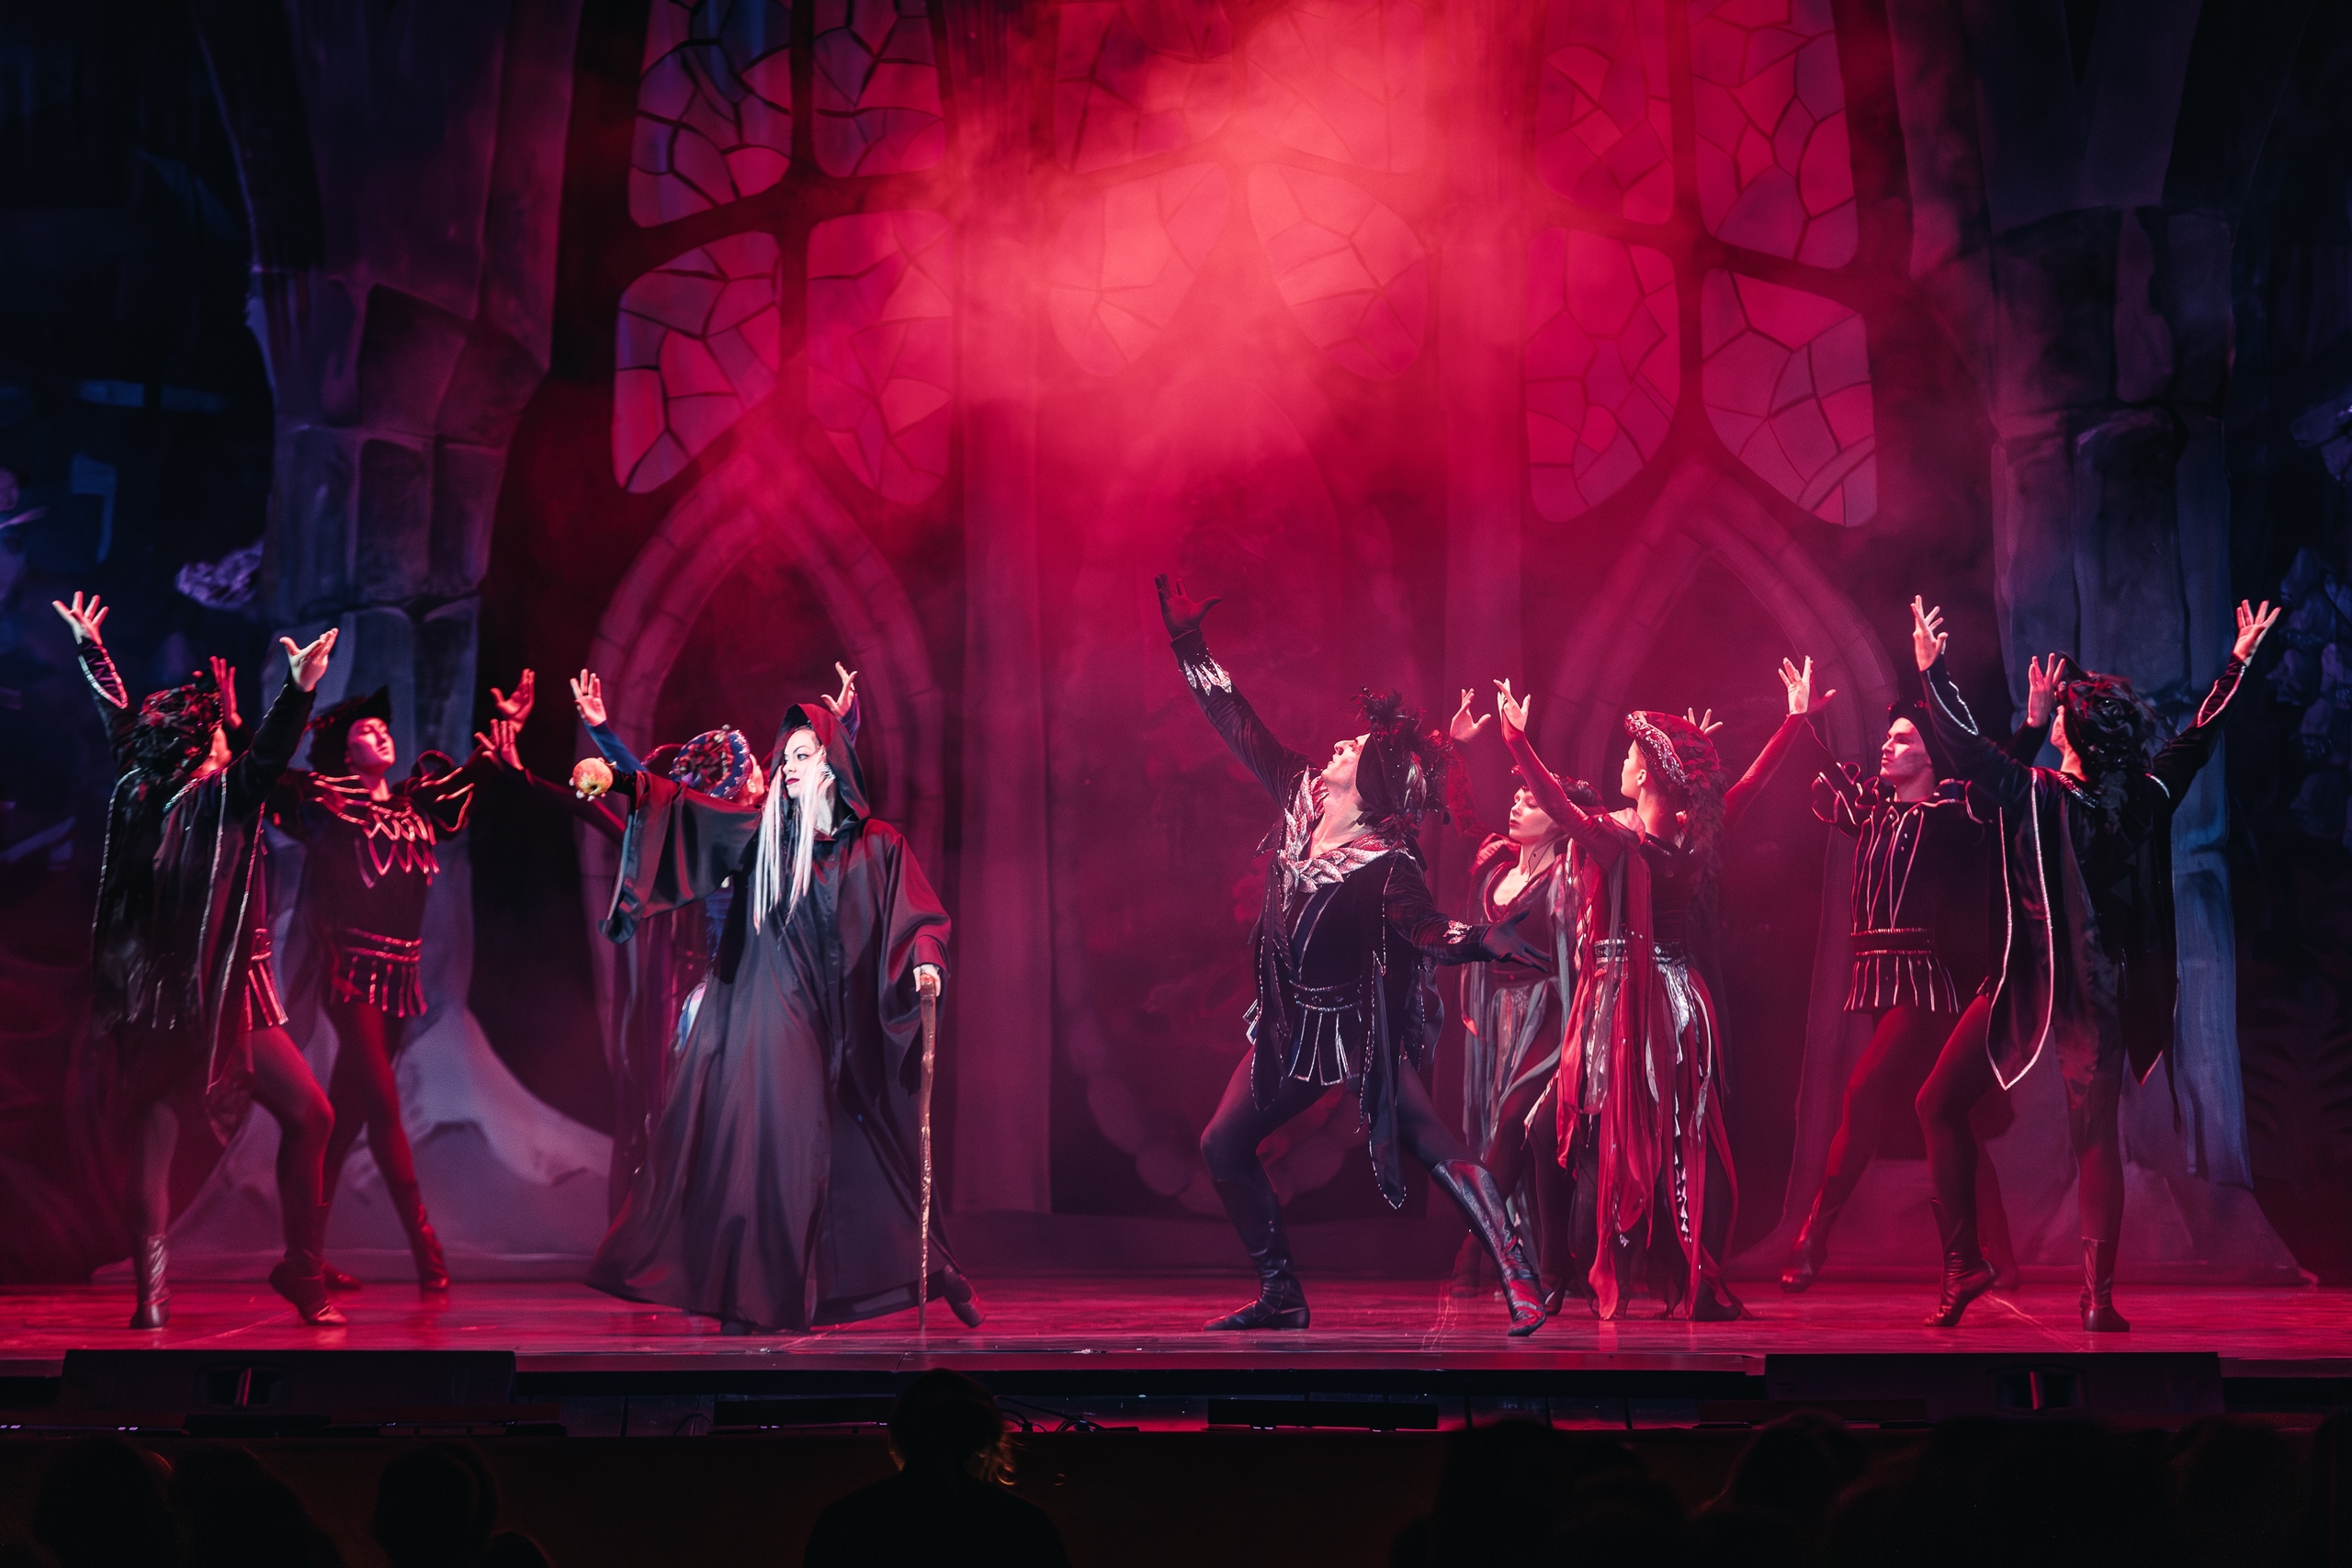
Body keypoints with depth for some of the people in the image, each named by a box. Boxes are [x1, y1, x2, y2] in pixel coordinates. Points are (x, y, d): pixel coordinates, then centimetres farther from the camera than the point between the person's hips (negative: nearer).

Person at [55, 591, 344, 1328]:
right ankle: (301, 1267, -2)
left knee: (151, 1143, 6)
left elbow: (117, 716, 22)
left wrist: (89, 648, 37)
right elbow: (267, 753, -27)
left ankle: (152, 1289, 1)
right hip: (217, 997, -7)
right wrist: (299, 690, -38)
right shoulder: (218, 797, -9)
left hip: (143, 1000, 7)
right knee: (306, 1114, -1)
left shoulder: (136, 789, 8)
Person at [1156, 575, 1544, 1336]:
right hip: (1291, 1024, 8)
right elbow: (1241, 729, 6)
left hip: (1361, 1031, -8)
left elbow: (1424, 927, -32)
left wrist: (1479, 941, -53)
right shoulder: (1303, 795, -1)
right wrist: (1191, 649, 6)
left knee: (1438, 1149, -17)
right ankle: (1282, 1296, 14)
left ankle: (1520, 1285, -21)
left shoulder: (1385, 864, -19)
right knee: (1224, 1146, 7)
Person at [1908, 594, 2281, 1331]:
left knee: (1941, 1104, 9)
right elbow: (2200, 736, 11)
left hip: (2028, 987, -3)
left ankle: (1964, 1261, 5)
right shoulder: (2147, 799, -4)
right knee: (2097, 1133, 8)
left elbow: (1964, 745, -9)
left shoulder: (2036, 794, -15)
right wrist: (2238, 661, 22)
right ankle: (2098, 1295, 0)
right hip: (2104, 992, 4)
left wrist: (1930, 667, 0)